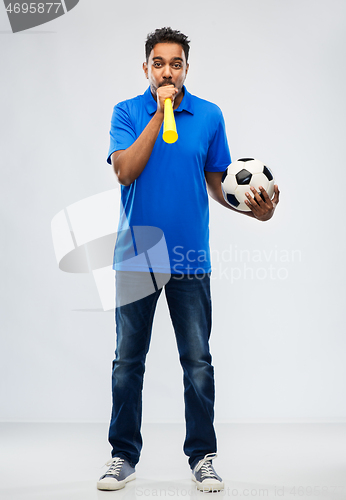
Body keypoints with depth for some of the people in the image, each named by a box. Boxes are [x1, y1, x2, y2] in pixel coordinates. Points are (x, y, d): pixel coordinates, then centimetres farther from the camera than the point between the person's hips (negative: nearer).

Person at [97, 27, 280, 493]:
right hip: (136, 256, 0)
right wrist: (160, 114, -16)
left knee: (198, 362, 4)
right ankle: (123, 455, 20)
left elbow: (217, 183, 9)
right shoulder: (126, 113, 1)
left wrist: (254, 208, -9)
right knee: (128, 361, 7)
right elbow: (126, 171, -15)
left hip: (190, 258, 1)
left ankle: (203, 457, 17)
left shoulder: (209, 116, 4)